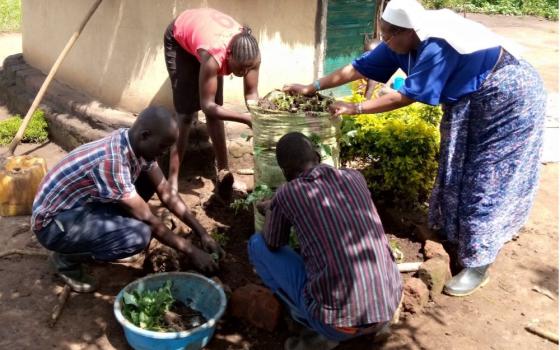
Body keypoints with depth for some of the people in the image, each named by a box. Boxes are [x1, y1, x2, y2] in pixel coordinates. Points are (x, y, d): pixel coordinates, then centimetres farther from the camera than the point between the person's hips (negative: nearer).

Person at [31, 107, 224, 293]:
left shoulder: (136, 144, -8)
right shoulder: (111, 162, -33)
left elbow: (166, 192, 0)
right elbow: (147, 219, -26)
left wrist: (202, 233, -2)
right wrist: (191, 251, -17)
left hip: (83, 205, 9)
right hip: (53, 223, -9)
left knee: (147, 181, 2)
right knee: (139, 234, -28)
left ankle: (96, 236, 12)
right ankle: (66, 259, -2)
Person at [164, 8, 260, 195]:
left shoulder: (252, 55, -32)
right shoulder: (214, 55, -46)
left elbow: (251, 93, -20)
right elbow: (206, 105, -41)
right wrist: (245, 118, -44)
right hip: (179, 38, -5)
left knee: (216, 108, 3)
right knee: (186, 112, -11)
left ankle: (223, 173, 15)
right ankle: (173, 182, -6)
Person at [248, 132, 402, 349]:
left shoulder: (287, 194, -5)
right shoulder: (356, 177, 8)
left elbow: (273, 244, 13)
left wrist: (270, 212, 34)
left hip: (339, 320, -5)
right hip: (388, 308, 5)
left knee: (257, 244, 12)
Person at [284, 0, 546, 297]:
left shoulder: (436, 46, -34)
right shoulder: (404, 41, -7)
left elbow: (406, 97, -29)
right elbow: (360, 67, -3)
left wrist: (355, 109, -24)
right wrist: (312, 88, -1)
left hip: (508, 99, -9)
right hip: (468, 101, 9)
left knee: (487, 179, -6)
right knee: (458, 171, 13)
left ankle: (477, 265, 3)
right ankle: (457, 234, 31)